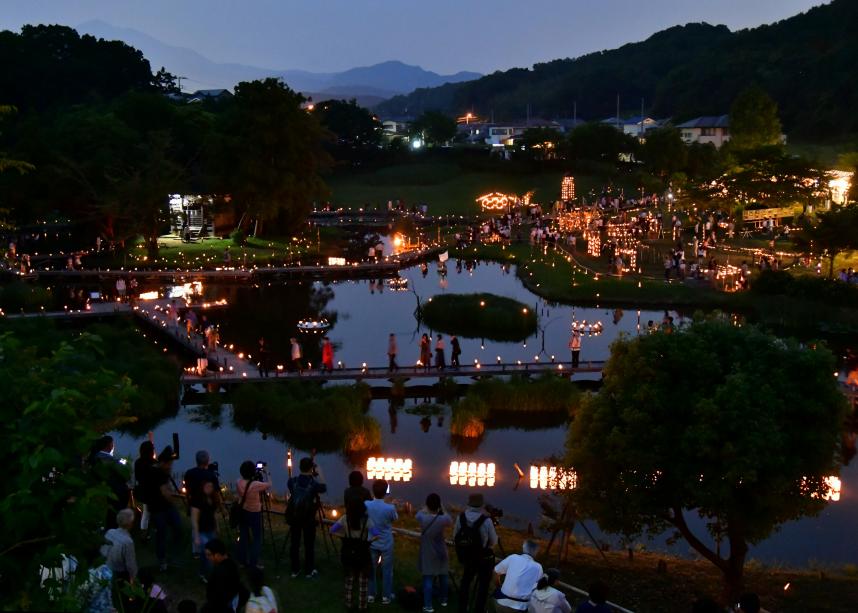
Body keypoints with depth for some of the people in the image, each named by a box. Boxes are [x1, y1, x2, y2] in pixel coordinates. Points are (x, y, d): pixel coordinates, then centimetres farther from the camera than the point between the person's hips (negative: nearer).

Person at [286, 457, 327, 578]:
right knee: (309, 545, 8)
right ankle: (309, 571, 15)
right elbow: (324, 487, 4)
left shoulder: (292, 481, -8)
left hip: (294, 517, 3)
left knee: (294, 544, 11)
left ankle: (295, 570, 19)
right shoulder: (314, 483, -16)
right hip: (308, 519, -3)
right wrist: (319, 472, 11)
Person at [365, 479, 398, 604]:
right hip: (386, 544, -2)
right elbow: (395, 519, -1)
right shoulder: (390, 508, -23)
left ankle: (370, 595, 23)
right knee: (387, 570, 12)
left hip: (372, 543, 2)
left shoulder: (366, 505, -15)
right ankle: (386, 596, 20)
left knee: (370, 569, 16)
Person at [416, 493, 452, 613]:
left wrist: (428, 507, 17)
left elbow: (419, 513, 6)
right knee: (442, 577, 19)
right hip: (441, 553, 1)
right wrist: (442, 510, 10)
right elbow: (451, 522, 5)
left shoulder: (422, 518, -18)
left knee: (428, 579, 1)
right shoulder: (444, 519, -19)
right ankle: (443, 600, 36)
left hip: (427, 554, -1)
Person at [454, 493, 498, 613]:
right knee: (483, 584, 16)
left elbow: (455, 537, 0)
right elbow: (494, 542, -11)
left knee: (465, 581, 24)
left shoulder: (461, 518, -14)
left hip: (466, 557, 4)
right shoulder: (486, 520, -24)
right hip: (484, 558, -4)